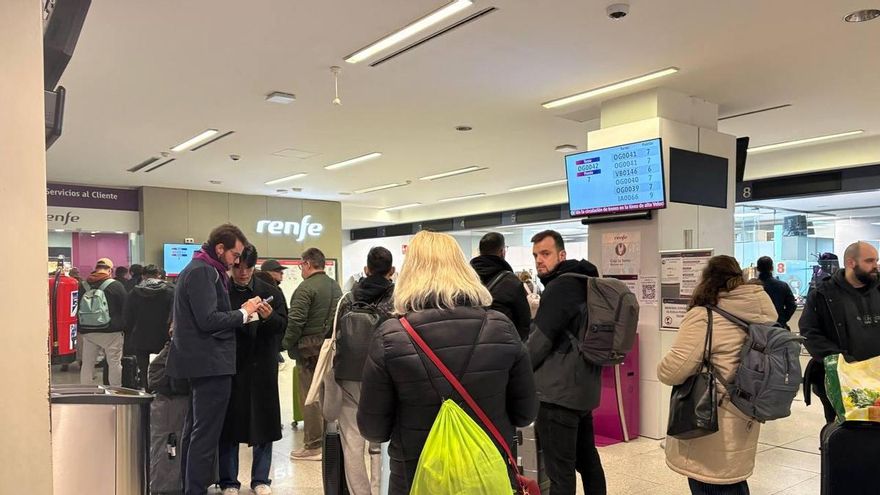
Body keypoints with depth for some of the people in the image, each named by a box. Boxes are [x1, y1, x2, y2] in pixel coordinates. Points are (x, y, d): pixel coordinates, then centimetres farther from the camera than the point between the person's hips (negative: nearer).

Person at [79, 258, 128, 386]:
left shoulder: (83, 285, 7)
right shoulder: (116, 285, -8)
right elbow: (125, 309, -4)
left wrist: (79, 330, 20)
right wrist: (123, 327, 8)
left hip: (87, 332, 5)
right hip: (110, 332, -4)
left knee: (87, 363, 12)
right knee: (114, 363, 1)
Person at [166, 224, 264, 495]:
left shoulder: (200, 269, 15)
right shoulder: (202, 271, -16)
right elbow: (208, 320, -23)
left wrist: (242, 312, 7)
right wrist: (244, 312, -13)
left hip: (202, 361, 11)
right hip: (211, 363, -11)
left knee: (195, 430, 18)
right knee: (206, 433, -4)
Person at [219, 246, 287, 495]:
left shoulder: (270, 292, 4)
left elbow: (283, 325, 0)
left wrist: (270, 316, -20)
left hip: (261, 366, 1)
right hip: (229, 364, -1)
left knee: (262, 422, 7)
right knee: (229, 424, 5)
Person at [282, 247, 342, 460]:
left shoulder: (306, 288, -13)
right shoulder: (335, 286, 11)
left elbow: (295, 321, -18)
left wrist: (287, 345, -7)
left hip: (310, 348, -8)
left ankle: (313, 446, 3)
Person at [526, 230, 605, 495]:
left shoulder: (560, 286, -15)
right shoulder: (582, 283, 13)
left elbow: (539, 340, -15)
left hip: (557, 391, -10)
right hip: (584, 387, 10)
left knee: (559, 470, -3)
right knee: (587, 459, 20)